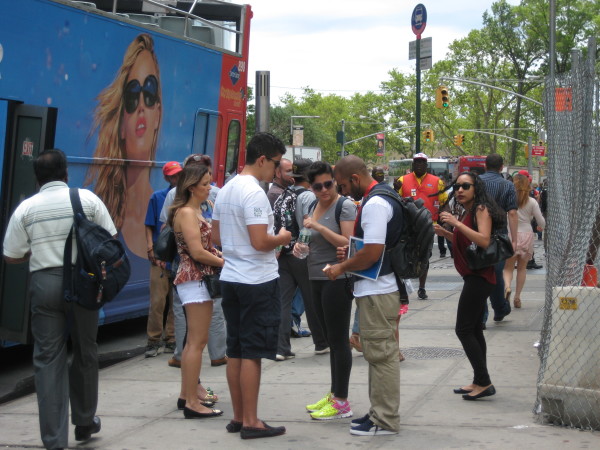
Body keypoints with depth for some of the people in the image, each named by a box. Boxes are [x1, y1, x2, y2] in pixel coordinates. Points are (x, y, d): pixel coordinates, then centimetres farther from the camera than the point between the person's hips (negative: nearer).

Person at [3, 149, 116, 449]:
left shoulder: (26, 208, 0)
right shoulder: (87, 199, 1)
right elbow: (110, 239, 3)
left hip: (44, 283, -1)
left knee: (48, 359, 3)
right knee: (85, 353, 17)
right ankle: (84, 423, 31)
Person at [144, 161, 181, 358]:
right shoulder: (158, 197, 4)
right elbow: (149, 227, 6)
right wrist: (151, 250, -6)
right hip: (161, 258, -1)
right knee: (157, 301, -3)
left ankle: (171, 340, 16)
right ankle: (153, 340, 7)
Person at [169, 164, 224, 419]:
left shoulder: (195, 211, 17)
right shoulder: (186, 213, -13)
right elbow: (197, 252, -19)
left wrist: (220, 255, 1)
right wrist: (224, 262, -8)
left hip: (199, 280, 10)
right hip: (194, 280, -10)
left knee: (195, 341, 14)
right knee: (197, 342, -10)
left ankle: (188, 395, 21)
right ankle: (192, 403, -9)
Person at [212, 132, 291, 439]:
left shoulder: (226, 190, 11)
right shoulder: (254, 193, -17)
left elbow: (216, 237, 17)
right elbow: (260, 242, -23)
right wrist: (281, 239, -6)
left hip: (231, 278, 9)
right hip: (258, 282, -9)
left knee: (235, 351, 12)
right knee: (252, 353, -3)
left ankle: (238, 417, 19)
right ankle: (251, 422, 1)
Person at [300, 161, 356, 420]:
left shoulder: (344, 206, -11)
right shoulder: (313, 207, 14)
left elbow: (348, 243, -18)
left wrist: (319, 228, -23)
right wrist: (301, 246, 6)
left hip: (338, 280, -8)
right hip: (317, 279, 9)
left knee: (338, 339, -4)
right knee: (331, 339, 15)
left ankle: (341, 402, 0)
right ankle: (334, 394, 23)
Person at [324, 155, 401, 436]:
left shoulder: (375, 204, -19)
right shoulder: (382, 196, 14)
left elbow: (372, 254, -23)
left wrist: (342, 268, -10)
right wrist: (351, 251, 13)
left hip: (377, 292, -11)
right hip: (376, 289, 11)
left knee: (380, 353, -4)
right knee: (378, 352, 16)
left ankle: (385, 420, 3)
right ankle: (380, 412, 25)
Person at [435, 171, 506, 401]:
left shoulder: (482, 210, -12)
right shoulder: (466, 212, 16)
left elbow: (484, 240, -26)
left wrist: (457, 223, -26)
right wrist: (445, 233, 13)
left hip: (479, 276, -10)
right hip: (474, 276, 10)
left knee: (464, 330, -10)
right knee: (474, 330, 13)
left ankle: (484, 382, -9)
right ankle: (479, 382, 19)